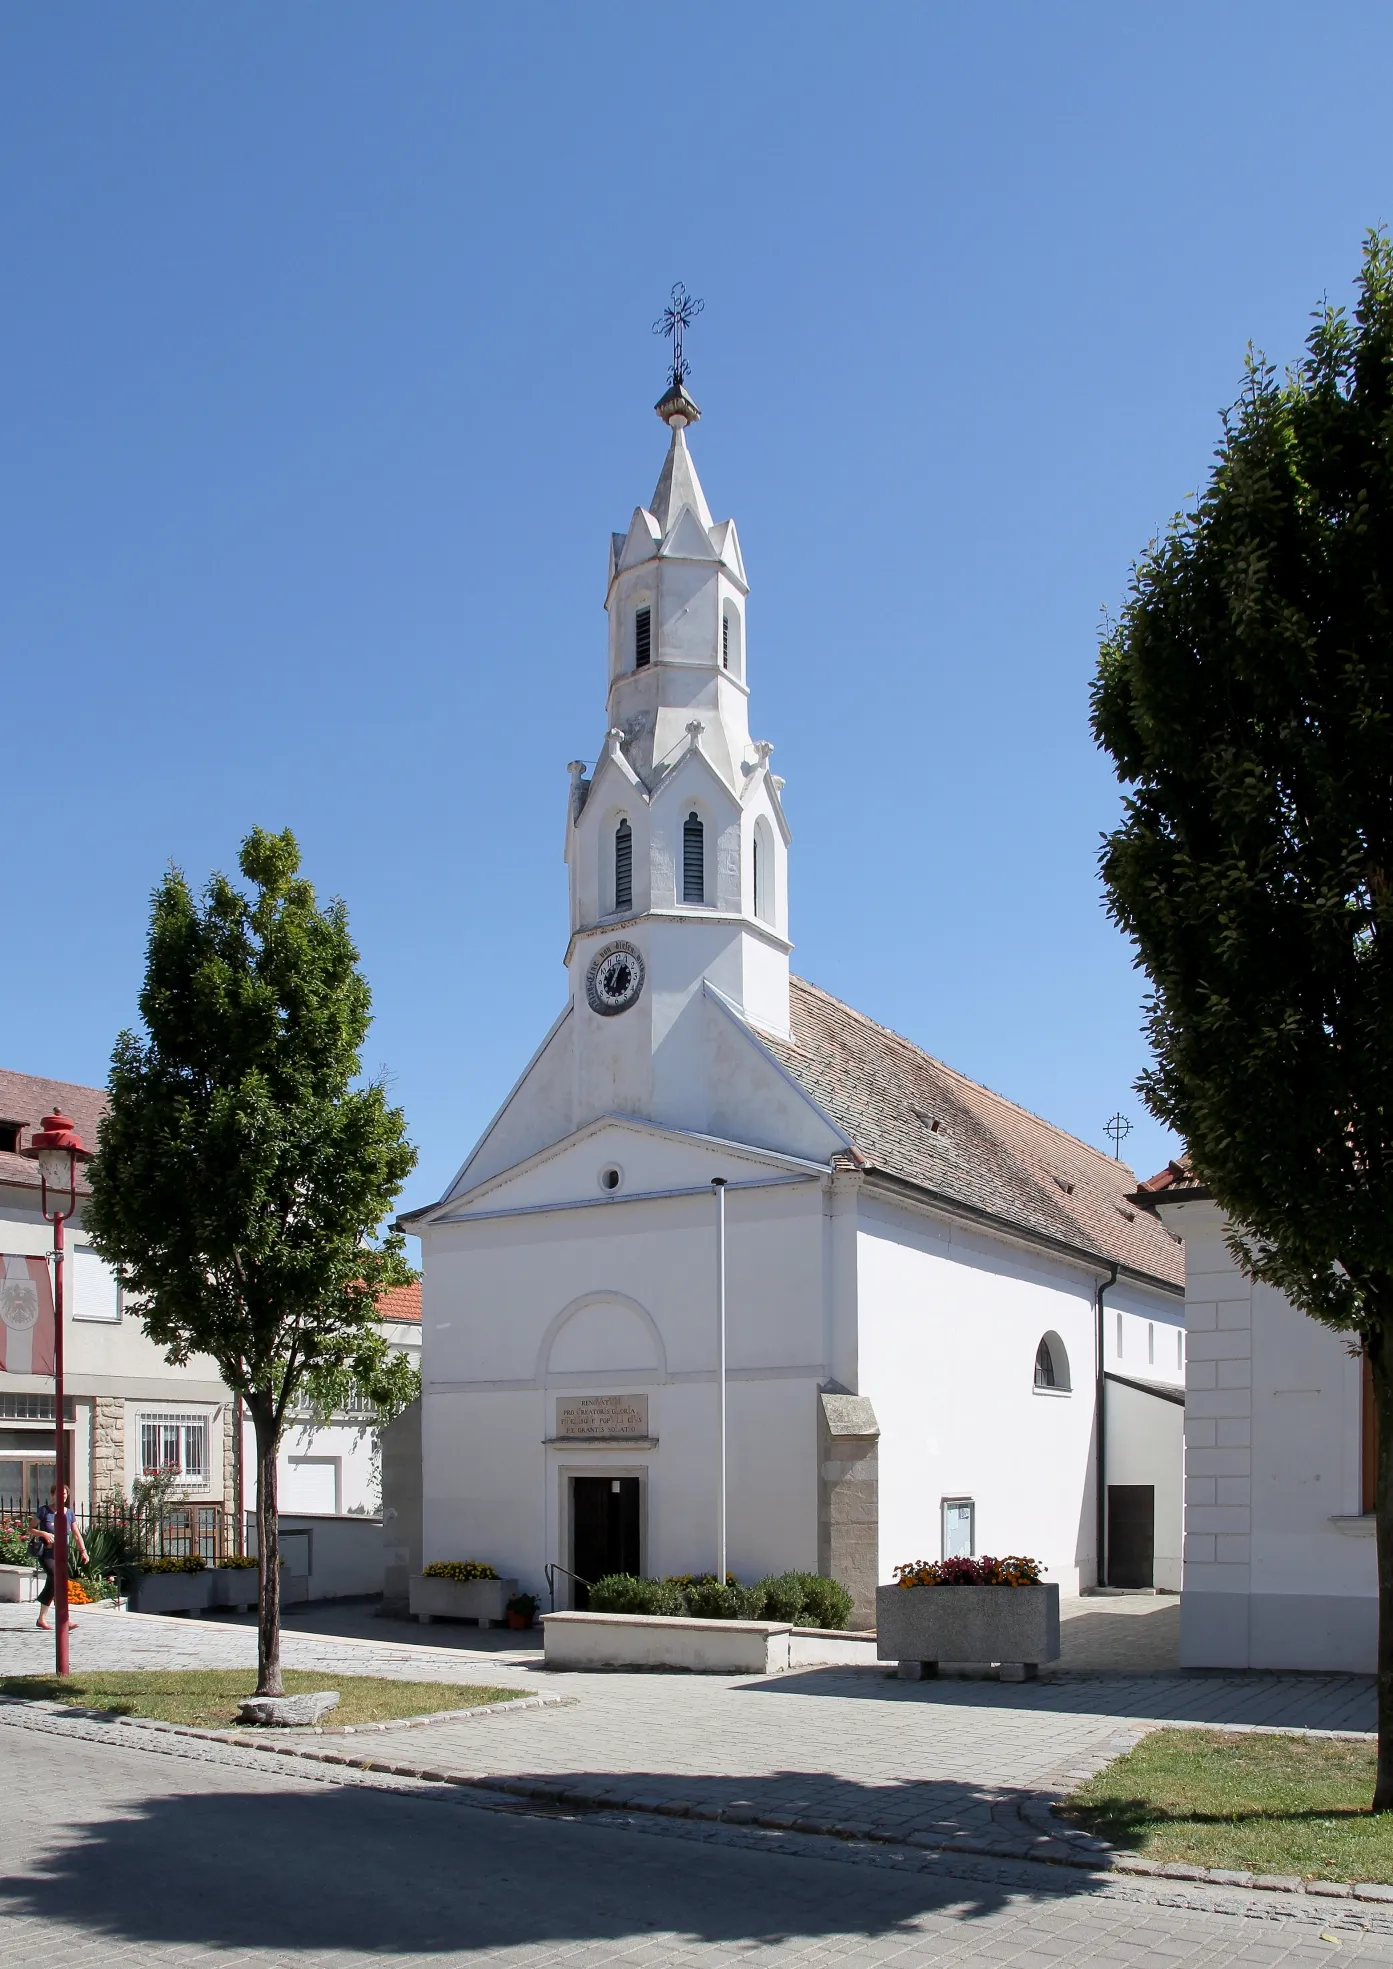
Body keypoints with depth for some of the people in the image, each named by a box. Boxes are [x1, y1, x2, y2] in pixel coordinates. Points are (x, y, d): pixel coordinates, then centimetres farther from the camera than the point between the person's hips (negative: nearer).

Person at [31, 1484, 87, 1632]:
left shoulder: (69, 1513, 8)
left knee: (51, 1585, 10)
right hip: (46, 1553, -5)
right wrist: (43, 1533, -16)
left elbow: (76, 1534, 12)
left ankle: (41, 1619, 26)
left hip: (61, 1554, 5)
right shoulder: (44, 1511, -3)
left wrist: (83, 1550, 1)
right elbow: (31, 1528, 2)